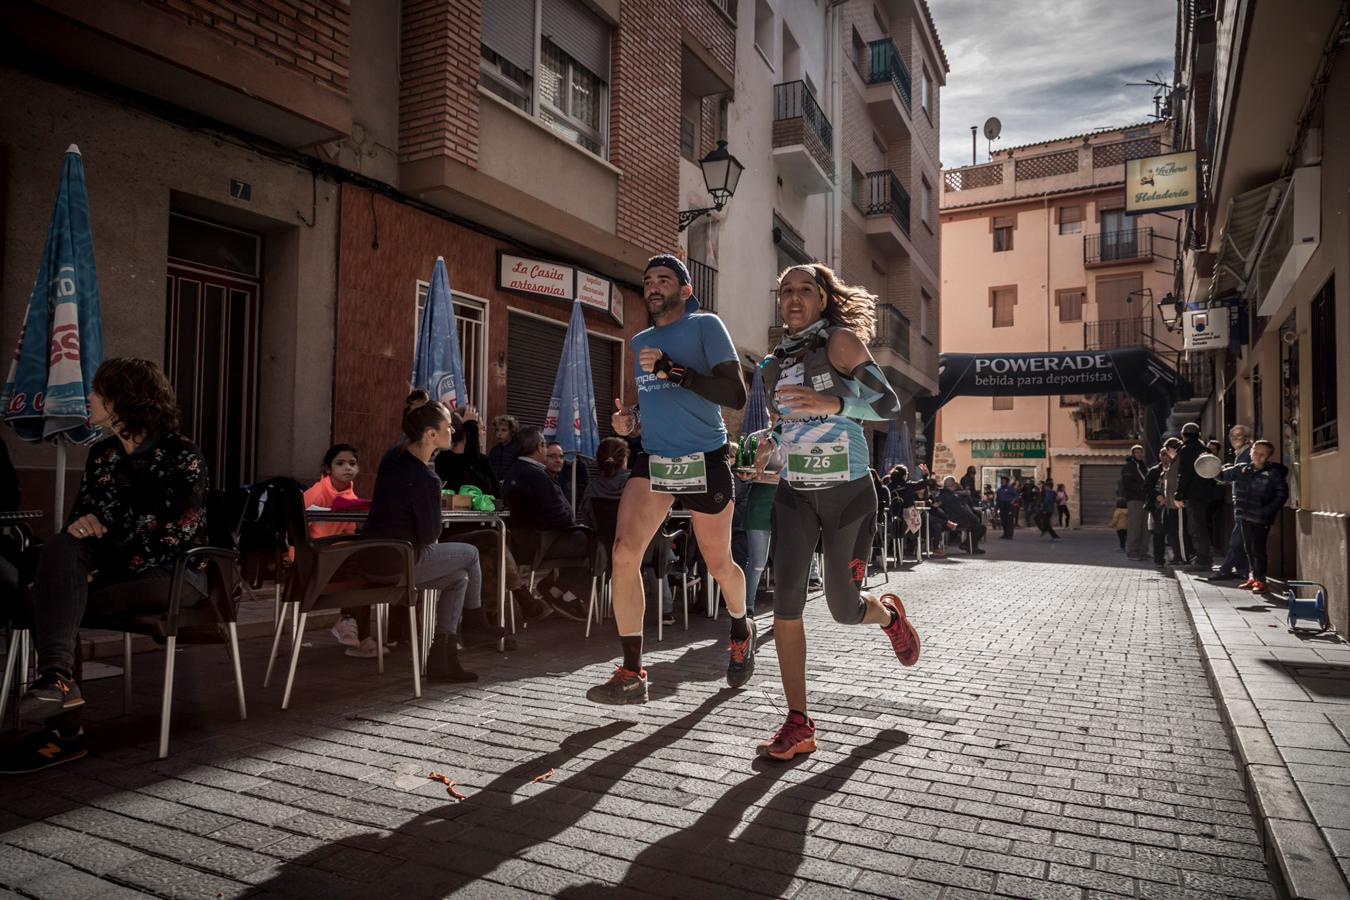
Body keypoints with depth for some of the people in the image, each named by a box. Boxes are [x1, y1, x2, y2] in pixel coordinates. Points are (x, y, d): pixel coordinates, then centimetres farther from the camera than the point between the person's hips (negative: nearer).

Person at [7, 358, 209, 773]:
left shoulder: (182, 457, -7)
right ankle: (56, 676, -42)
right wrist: (78, 526, -9)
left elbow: (179, 535, -14)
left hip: (172, 574, -5)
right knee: (61, 547, -27)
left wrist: (103, 569, -17)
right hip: (112, 568, 5)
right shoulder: (102, 454, 15)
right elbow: (78, 517, 18)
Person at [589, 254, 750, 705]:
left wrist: (674, 370, -22)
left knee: (718, 563, 8)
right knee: (624, 552, -14)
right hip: (653, 458, 5)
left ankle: (741, 631, 42)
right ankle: (632, 674, -6)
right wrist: (630, 416, 7)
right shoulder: (640, 341, 16)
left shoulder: (705, 326, -4)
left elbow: (735, 395, -14)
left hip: (704, 461, -5)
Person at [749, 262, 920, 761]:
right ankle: (798, 724, 0)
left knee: (843, 608, 5)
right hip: (794, 493, 4)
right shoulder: (774, 365, 10)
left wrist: (831, 403, -28)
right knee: (786, 600, -10)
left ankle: (888, 613, 43)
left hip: (848, 494, -4)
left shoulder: (841, 342, -7)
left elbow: (888, 404, -12)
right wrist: (772, 441, 4)